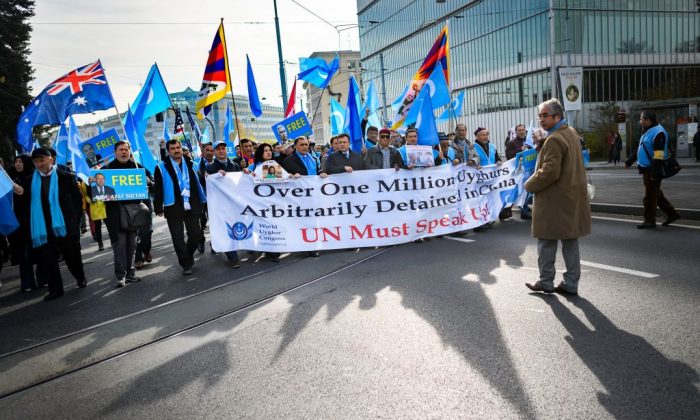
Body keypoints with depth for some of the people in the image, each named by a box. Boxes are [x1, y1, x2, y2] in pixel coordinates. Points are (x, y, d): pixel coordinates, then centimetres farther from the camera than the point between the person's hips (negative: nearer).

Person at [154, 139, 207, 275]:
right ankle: (186, 265, 12)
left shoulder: (191, 164, 10)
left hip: (191, 206, 2)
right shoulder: (162, 168, 1)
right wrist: (158, 207, -6)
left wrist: (203, 201, 7)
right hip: (173, 208, -2)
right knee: (178, 238, 0)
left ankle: (188, 256, 29)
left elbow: (199, 182, 13)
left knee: (196, 234, 3)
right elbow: (158, 189, -1)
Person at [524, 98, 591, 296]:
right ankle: (571, 283, 19)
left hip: (554, 201, -9)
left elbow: (550, 172, -24)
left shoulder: (554, 140, -19)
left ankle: (546, 281, 14)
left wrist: (530, 185, -10)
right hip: (572, 197, 9)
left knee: (547, 242, 4)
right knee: (570, 242, 12)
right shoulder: (572, 133, 12)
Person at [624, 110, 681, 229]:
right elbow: (639, 150, 24)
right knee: (657, 194, 17)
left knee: (650, 196, -3)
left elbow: (659, 155, -24)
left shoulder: (658, 133, -18)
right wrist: (629, 162, 27)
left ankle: (649, 221, 6)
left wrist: (654, 173, -27)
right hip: (647, 169, 10)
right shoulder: (647, 132, 15)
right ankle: (672, 213, 28)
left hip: (653, 170, -10)